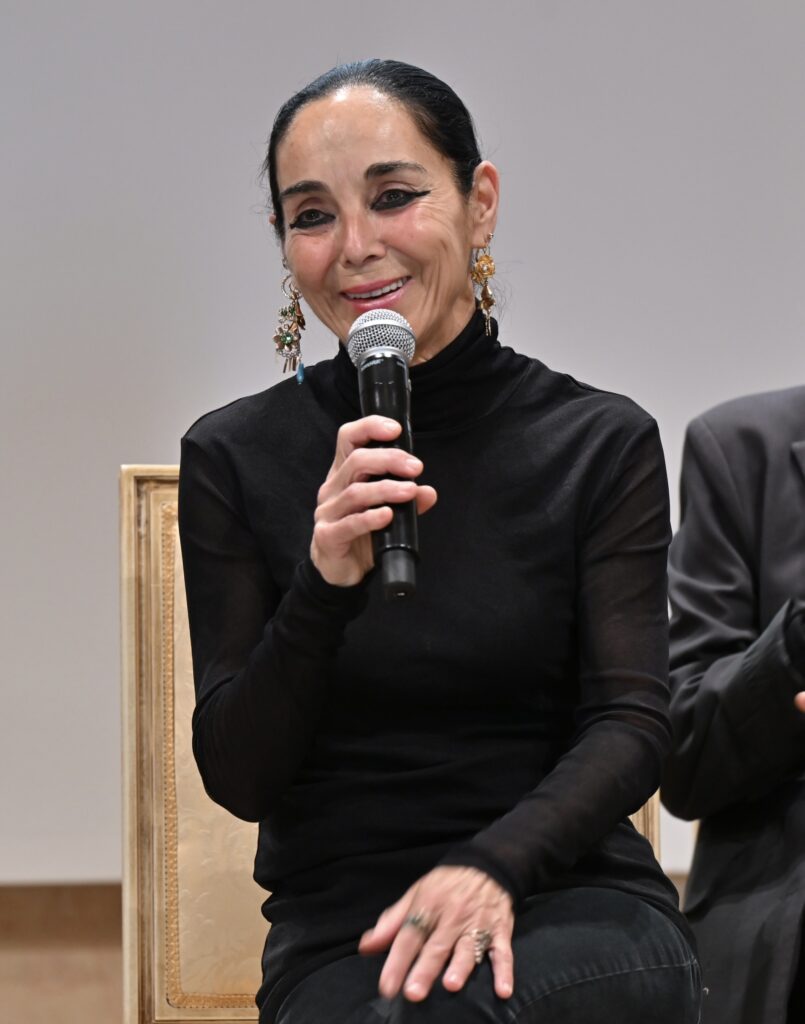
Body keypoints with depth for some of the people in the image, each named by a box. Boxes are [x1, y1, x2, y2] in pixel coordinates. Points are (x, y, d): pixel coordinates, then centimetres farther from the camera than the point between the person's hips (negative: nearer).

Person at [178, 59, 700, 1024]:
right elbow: (236, 777, -1)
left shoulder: (604, 444, 4)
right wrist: (323, 590, -19)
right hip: (337, 932, 1)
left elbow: (631, 727, -4)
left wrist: (493, 866, -24)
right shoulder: (233, 457, 4)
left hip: (576, 910, 0)